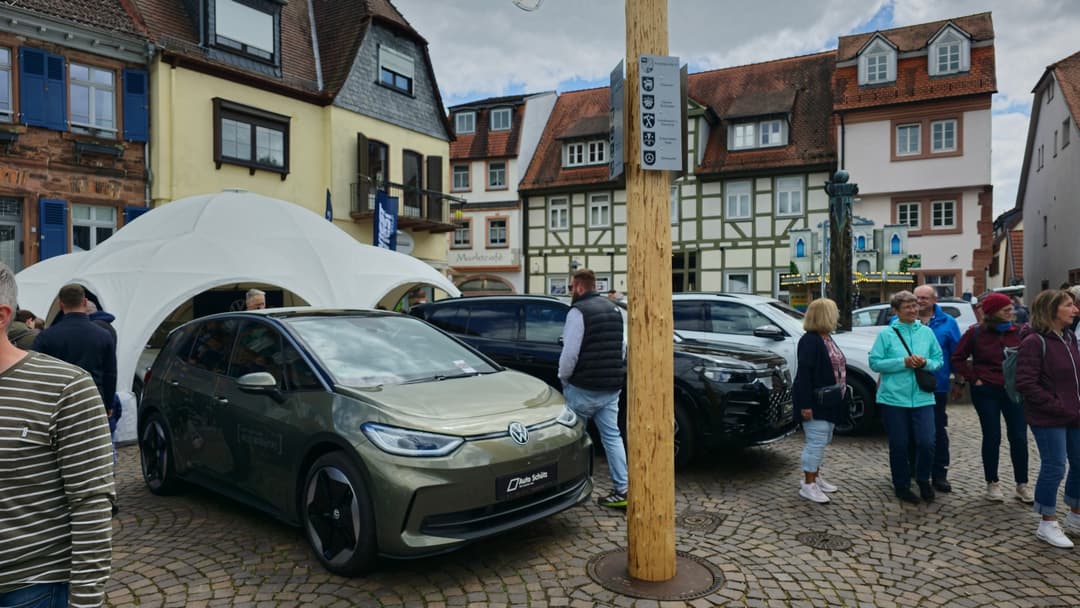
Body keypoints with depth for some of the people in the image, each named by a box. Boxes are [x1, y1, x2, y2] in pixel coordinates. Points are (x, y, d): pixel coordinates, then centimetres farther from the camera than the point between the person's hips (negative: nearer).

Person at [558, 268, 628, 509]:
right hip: (612, 388, 7)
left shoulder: (578, 311, -13)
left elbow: (570, 353, -18)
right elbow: (622, 348, 17)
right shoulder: (614, 309, 13)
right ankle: (622, 489, 5)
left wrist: (563, 377, -2)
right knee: (612, 436, 8)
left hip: (583, 389, -7)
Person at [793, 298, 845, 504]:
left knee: (822, 441, 18)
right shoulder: (810, 341, -17)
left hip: (828, 402, 10)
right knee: (816, 442, -6)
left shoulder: (826, 338, 13)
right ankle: (808, 485, 3)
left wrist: (841, 394, 17)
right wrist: (805, 404, -25)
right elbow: (804, 373, -22)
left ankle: (815, 477, 31)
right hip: (815, 402, -10)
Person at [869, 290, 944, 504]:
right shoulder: (886, 334, -2)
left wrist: (925, 363, -11)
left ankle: (923, 479, 24)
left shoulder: (927, 332, 7)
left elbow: (939, 360, 10)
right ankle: (901, 485, 26)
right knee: (899, 445, 7)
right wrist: (904, 362, -15)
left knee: (927, 442, -4)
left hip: (922, 397, 2)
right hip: (893, 398, -2)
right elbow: (875, 362, -6)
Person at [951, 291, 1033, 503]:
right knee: (992, 438, 5)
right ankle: (992, 483, 18)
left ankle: (1022, 485, 16)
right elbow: (958, 358, 1)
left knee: (1019, 438, 3)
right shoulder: (976, 333, -4)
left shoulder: (1019, 332, 1)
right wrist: (972, 378, -5)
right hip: (986, 392, -2)